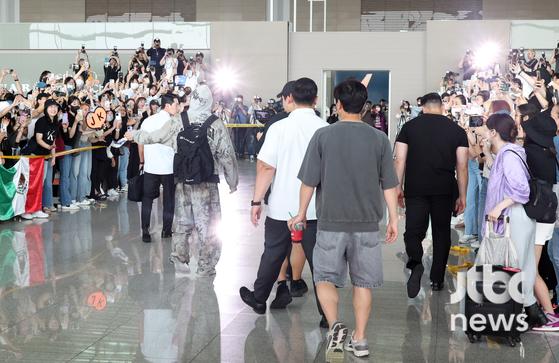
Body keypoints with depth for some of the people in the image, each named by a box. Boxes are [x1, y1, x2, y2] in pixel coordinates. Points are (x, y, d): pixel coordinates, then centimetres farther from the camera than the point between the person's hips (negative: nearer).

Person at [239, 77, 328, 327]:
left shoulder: (279, 128, -8)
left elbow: (266, 167, -8)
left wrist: (257, 201, 0)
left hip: (281, 207, 0)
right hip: (315, 208, 0)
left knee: (273, 255, 17)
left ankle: (259, 299, 35)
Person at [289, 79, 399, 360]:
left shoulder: (323, 136, -5)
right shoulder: (379, 139, -1)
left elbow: (309, 181, -3)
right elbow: (389, 184, 2)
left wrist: (302, 213, 11)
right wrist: (393, 219, 11)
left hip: (331, 222, -2)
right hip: (367, 223, 2)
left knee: (325, 277, 11)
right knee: (363, 281, 12)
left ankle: (334, 325, -10)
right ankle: (359, 340, 17)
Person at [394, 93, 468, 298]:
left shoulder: (409, 127, 5)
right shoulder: (456, 130, 6)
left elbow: (400, 160, 2)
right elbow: (462, 166, 4)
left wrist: (398, 188, 8)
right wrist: (462, 196, 10)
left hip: (415, 188, -1)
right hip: (445, 189, 1)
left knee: (413, 231, 3)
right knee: (441, 233, 13)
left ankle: (415, 263, -25)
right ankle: (437, 279, 18)